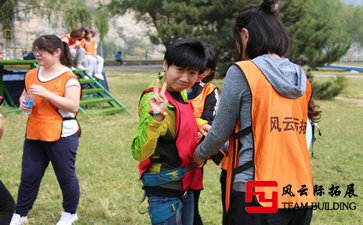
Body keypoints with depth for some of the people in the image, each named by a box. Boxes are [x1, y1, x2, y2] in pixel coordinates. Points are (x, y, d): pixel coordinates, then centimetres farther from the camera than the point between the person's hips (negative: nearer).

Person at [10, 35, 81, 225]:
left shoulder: (68, 77, -11)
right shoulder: (32, 75, 8)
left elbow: (73, 105, -19)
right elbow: (24, 96, 21)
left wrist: (46, 93, -25)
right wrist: (23, 102, -3)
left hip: (61, 136, -5)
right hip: (34, 135, 6)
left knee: (66, 176, 8)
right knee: (29, 176, 11)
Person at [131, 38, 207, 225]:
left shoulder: (181, 93, 3)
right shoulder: (154, 99, -22)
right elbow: (139, 153, -32)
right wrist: (156, 118, -44)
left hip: (184, 185, 9)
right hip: (164, 189, -9)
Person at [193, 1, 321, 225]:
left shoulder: (242, 72, -9)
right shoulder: (301, 79, 10)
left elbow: (220, 132, -2)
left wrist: (201, 154, 20)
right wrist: (229, 148, 30)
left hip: (257, 196, -6)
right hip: (302, 195, 6)